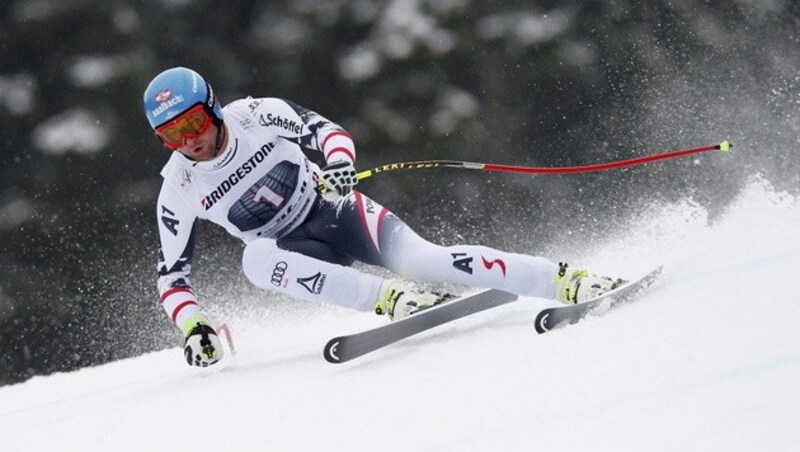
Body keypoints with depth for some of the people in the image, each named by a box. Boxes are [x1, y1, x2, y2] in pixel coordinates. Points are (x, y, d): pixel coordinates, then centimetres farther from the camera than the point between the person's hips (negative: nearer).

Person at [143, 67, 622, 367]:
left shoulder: (255, 115, -14)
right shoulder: (178, 192, -10)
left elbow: (325, 129, -9)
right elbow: (173, 274, -3)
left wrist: (339, 161, -31)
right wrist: (192, 325, -19)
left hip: (335, 209, -1)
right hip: (296, 252, 1)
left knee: (419, 259, -25)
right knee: (256, 259, -33)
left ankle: (565, 281, -24)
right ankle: (390, 298, -36)